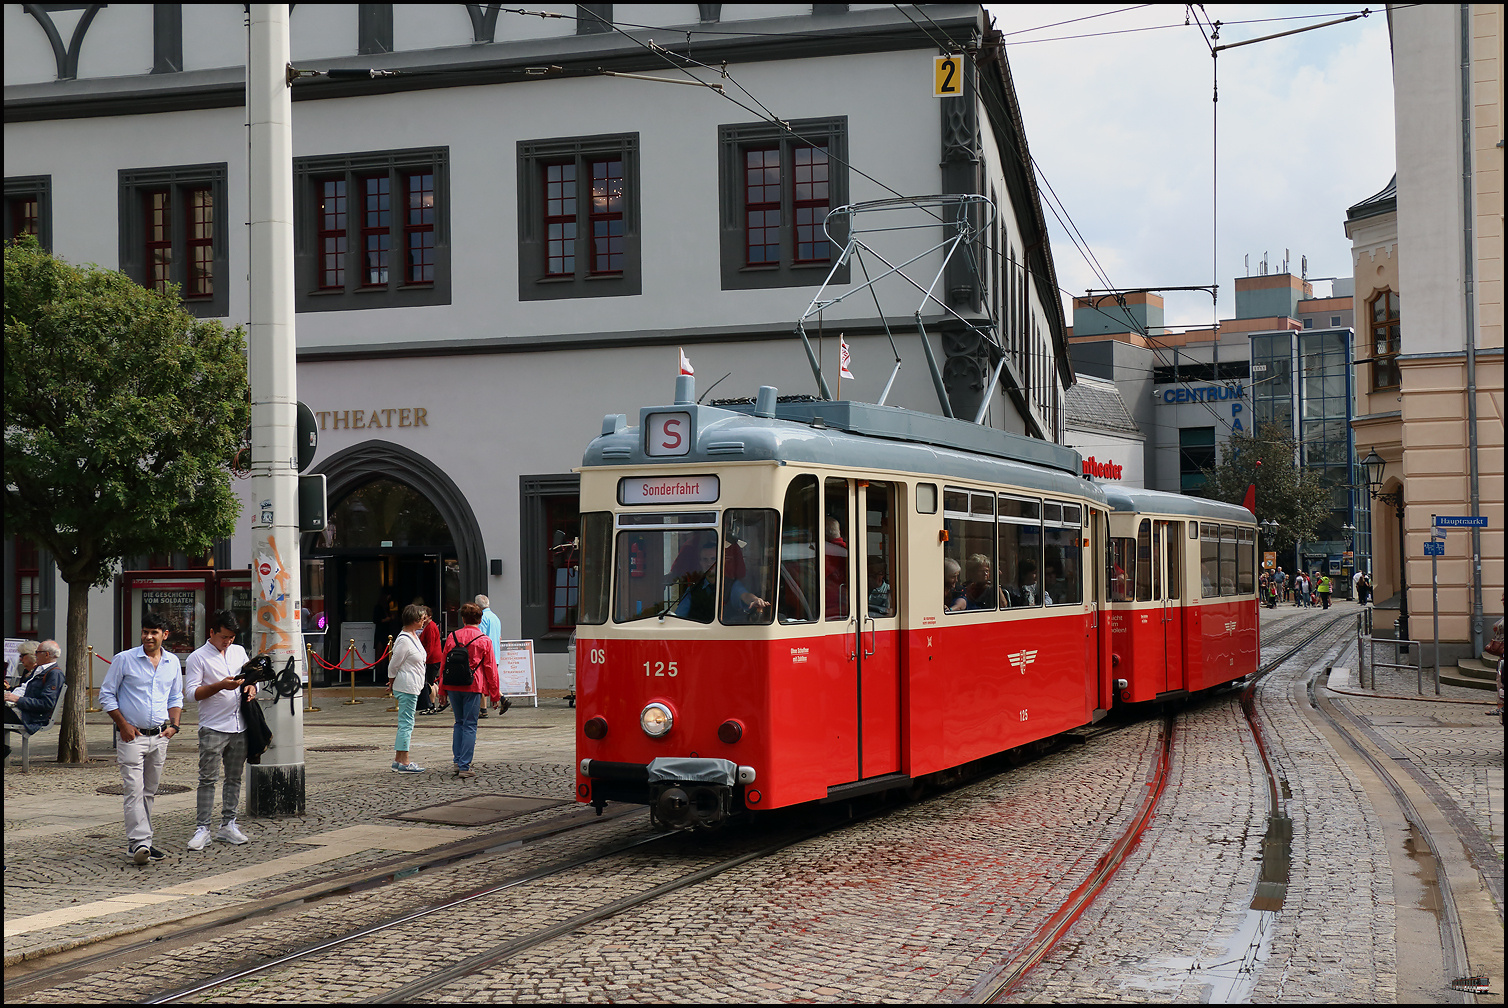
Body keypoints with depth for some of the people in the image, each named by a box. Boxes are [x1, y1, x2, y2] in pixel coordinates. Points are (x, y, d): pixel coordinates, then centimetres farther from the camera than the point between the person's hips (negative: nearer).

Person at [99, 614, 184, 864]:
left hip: (160, 737, 5)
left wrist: (173, 724, 4)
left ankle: (141, 841, 18)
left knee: (150, 791, 10)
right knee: (134, 790, -13)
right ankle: (139, 842, -18)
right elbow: (106, 695, 0)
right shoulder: (124, 659, -3)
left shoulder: (172, 662, 9)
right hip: (131, 735, -4)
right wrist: (123, 725, -9)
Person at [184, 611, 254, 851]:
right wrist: (221, 685, -21)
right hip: (212, 728, -5)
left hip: (239, 726, 6)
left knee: (234, 777, 9)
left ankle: (228, 825, 17)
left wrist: (251, 686, -1)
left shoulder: (239, 651, 14)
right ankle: (202, 829, -5)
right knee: (208, 779, -7)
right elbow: (192, 692, -10)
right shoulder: (197, 658, -3)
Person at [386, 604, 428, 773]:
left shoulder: (414, 636, 11)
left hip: (413, 686, 10)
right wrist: (392, 684, 0)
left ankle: (398, 760, 18)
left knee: (405, 723, 12)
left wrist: (393, 684, 18)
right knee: (406, 723, -7)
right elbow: (393, 665, -13)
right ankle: (403, 762, -4)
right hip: (406, 687, -10)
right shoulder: (404, 640, -19)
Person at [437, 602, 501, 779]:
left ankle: (457, 761, 14)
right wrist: (494, 694, 8)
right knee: (470, 725, 0)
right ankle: (464, 767, -4)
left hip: (452, 686, 3)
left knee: (459, 722, 18)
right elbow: (490, 669, 0)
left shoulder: (452, 637, 5)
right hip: (473, 687, -3)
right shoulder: (484, 640, -2)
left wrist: (442, 691, 17)